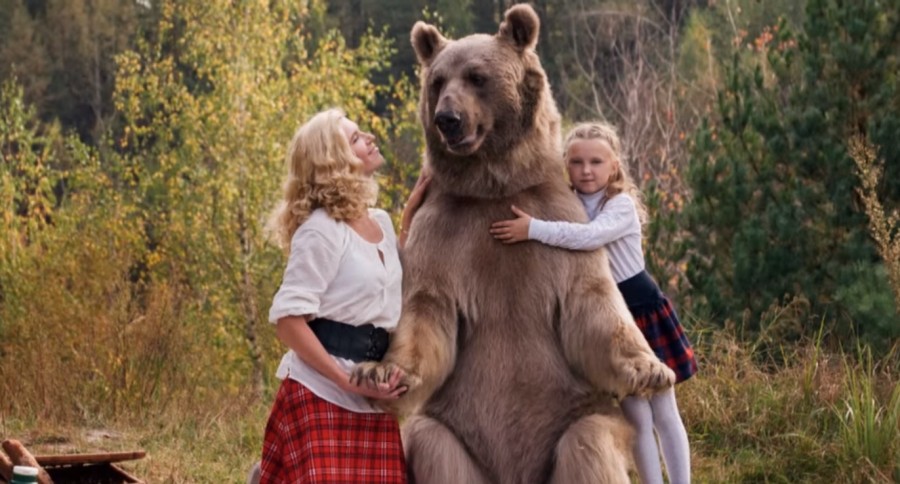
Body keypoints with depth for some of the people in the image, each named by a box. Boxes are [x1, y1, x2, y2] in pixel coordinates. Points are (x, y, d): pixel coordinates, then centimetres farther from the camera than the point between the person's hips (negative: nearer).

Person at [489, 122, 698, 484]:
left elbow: (589, 237, -36)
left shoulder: (622, 206, -16)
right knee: (635, 418, 8)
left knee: (664, 414, 5)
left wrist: (533, 229, -38)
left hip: (641, 311, -4)